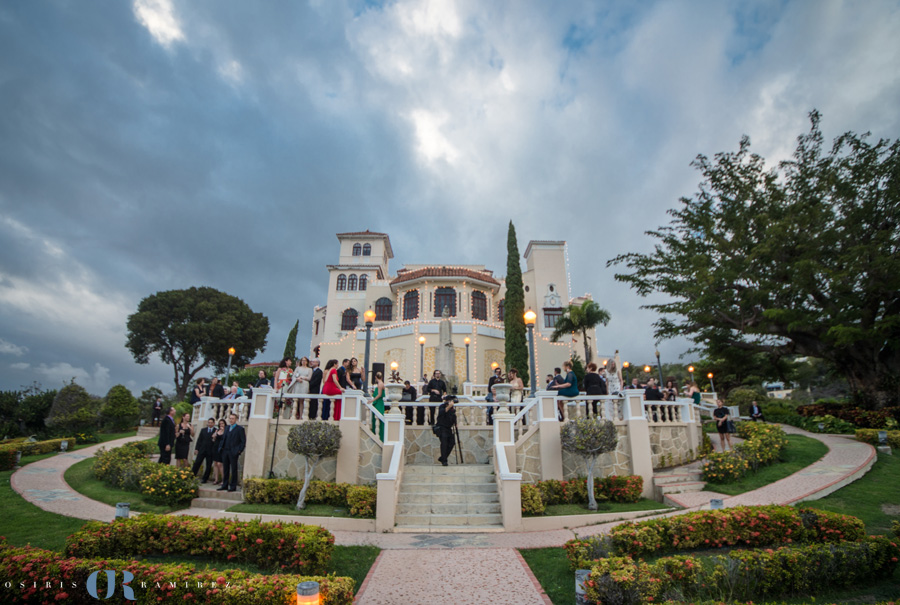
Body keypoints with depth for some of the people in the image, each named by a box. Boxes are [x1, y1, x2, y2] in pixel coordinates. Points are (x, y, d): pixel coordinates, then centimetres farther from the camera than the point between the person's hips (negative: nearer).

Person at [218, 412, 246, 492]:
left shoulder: (240, 429, -4)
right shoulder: (227, 428, 16)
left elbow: (243, 441, -7)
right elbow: (224, 439, 18)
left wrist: (239, 451, -12)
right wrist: (222, 448, 6)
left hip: (233, 452, -6)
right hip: (225, 451, 6)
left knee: (233, 470, -1)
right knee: (225, 469, 10)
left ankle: (233, 487, 4)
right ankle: (225, 485, 19)